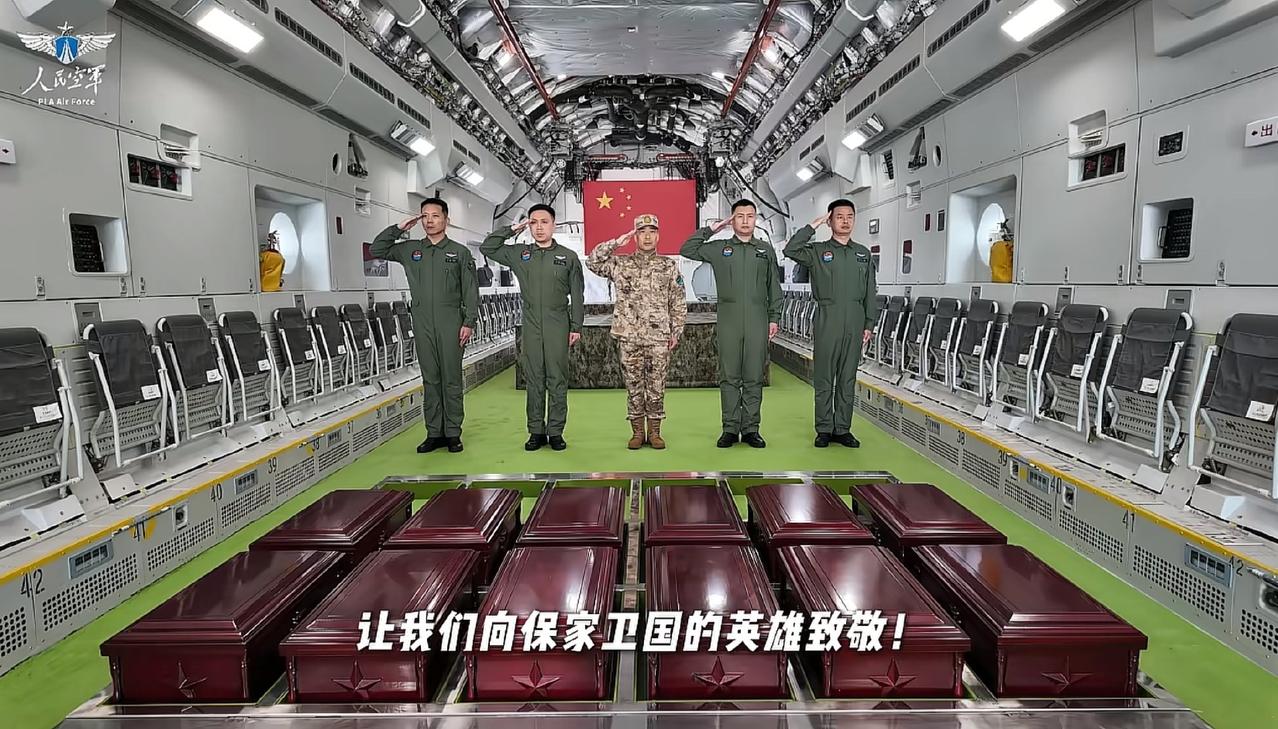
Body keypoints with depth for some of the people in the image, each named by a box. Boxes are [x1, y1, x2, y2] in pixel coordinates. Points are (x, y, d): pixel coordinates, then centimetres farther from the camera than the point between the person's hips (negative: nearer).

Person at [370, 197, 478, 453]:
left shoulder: (460, 252, 4)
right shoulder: (411, 250, 12)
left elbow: (471, 290, 0)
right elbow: (376, 250, 14)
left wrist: (469, 322, -8)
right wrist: (399, 228, 6)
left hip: (451, 322, -3)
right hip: (422, 323, 3)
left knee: (451, 379, 0)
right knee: (430, 379, 6)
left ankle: (453, 433, 6)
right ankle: (434, 433, 12)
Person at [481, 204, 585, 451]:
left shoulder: (568, 257, 4)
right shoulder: (520, 254, 10)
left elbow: (577, 295, 4)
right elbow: (486, 248, 11)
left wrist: (576, 326, -1)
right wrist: (511, 230, 5)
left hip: (558, 325, -2)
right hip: (531, 326, 2)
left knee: (557, 380, 1)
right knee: (534, 380, 5)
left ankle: (556, 431, 8)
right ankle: (536, 431, 12)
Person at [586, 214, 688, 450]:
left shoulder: (669, 266, 6)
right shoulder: (620, 263, 7)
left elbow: (678, 302, 6)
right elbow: (592, 262, -2)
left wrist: (676, 332, 1)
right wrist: (616, 243, -4)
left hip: (659, 337, 0)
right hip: (629, 336, 0)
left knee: (656, 386, 4)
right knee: (633, 385, 6)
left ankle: (654, 432, 15)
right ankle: (637, 432, 15)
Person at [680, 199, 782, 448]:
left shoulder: (766, 251, 13)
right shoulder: (719, 249, 10)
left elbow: (774, 288, 13)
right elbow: (686, 251, 4)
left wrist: (775, 318, 7)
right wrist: (710, 230, 5)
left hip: (758, 320, 1)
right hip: (728, 319, 0)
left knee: (754, 378, 2)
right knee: (729, 377, 2)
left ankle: (750, 429, 9)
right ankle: (730, 429, 8)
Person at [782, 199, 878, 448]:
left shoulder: (863, 254, 14)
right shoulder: (817, 251, 3)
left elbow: (870, 293, 13)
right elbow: (790, 250, -16)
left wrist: (869, 324, 6)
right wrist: (813, 226, -10)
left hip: (855, 322, 3)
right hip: (827, 320, -3)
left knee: (848, 379, 7)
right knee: (824, 378, 1)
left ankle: (842, 429, 15)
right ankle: (824, 430, 10)